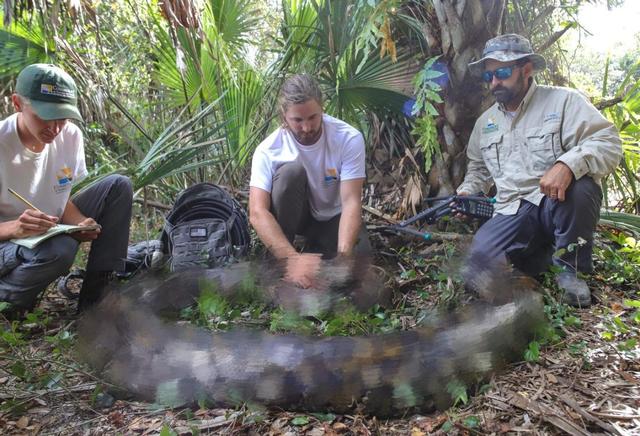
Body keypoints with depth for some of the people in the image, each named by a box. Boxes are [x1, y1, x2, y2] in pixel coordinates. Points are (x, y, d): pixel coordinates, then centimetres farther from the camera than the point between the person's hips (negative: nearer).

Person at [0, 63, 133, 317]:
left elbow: (63, 199, 2)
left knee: (118, 186, -9)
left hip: (52, 232, 6)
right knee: (59, 249, -38)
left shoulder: (70, 136, -7)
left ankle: (96, 296, -9)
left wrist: (80, 223, -19)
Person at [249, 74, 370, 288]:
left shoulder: (349, 139, -24)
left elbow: (351, 201, -30)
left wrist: (343, 255, -45)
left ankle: (315, 246, 5)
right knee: (291, 170, -33)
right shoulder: (268, 150, -25)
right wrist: (293, 258, -49)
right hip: (295, 214, 0)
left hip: (333, 217, 0)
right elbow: (257, 213, -34)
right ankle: (278, 264, -19)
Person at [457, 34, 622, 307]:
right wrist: (466, 192, 9)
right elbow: (478, 168, 30)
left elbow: (608, 143, -15)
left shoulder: (563, 101, -2)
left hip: (559, 203, -3)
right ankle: (546, 250, 6)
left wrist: (568, 164, -34)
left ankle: (569, 267, -11)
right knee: (480, 258, -25)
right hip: (512, 213, 3)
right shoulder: (485, 121, 16)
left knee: (578, 187, -38)